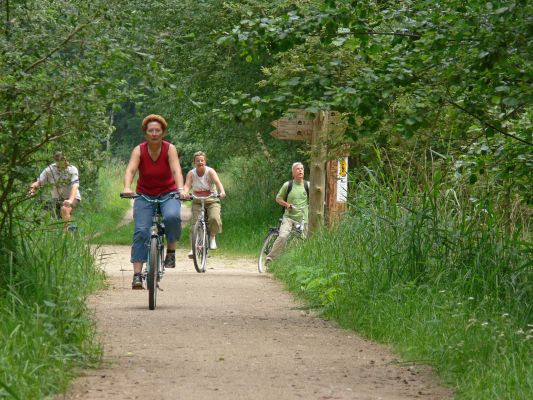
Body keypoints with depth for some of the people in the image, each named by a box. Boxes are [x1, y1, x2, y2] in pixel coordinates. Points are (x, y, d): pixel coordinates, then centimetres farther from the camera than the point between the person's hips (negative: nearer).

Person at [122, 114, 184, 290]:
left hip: (168, 194, -1)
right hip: (145, 196, 1)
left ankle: (171, 251, -10)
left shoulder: (170, 149, -10)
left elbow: (176, 170, -25)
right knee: (141, 231, -16)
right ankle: (137, 275, -17)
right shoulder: (139, 150, -9)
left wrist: (181, 189, -43)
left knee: (172, 216, -33)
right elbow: (130, 170, -24)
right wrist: (127, 188, -44)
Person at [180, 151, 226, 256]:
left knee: (214, 218, -27)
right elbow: (187, 185, -23)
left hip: (212, 201, -2)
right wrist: (184, 193, -47)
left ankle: (212, 236, 1)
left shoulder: (210, 171, -12)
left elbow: (217, 182, -29)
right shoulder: (191, 173, -7)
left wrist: (222, 192, -50)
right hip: (197, 202, 2)